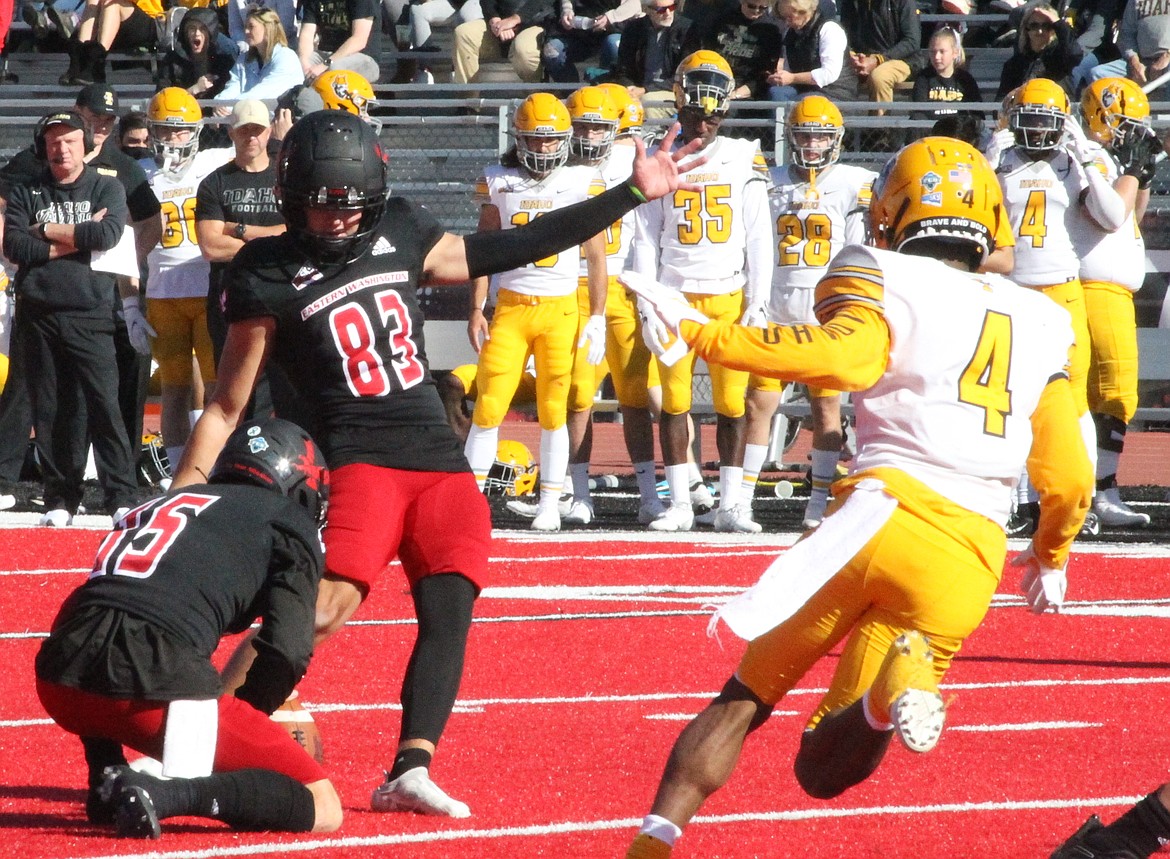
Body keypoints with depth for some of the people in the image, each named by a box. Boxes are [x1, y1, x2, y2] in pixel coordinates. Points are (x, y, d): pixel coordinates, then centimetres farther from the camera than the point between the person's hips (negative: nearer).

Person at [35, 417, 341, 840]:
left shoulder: (161, 504, 33)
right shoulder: (289, 524, 16)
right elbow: (287, 651, 2)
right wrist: (244, 721, 18)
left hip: (59, 680, 6)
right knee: (322, 808, 2)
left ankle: (106, 781, 18)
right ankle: (165, 794, -18)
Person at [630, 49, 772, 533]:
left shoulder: (744, 162, 4)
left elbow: (759, 240, 4)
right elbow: (646, 240, 8)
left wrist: (757, 305, -1)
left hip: (730, 298, -1)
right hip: (676, 297, 1)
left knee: (731, 402, -1)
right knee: (673, 401, 0)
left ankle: (729, 505, 4)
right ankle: (679, 505, 5)